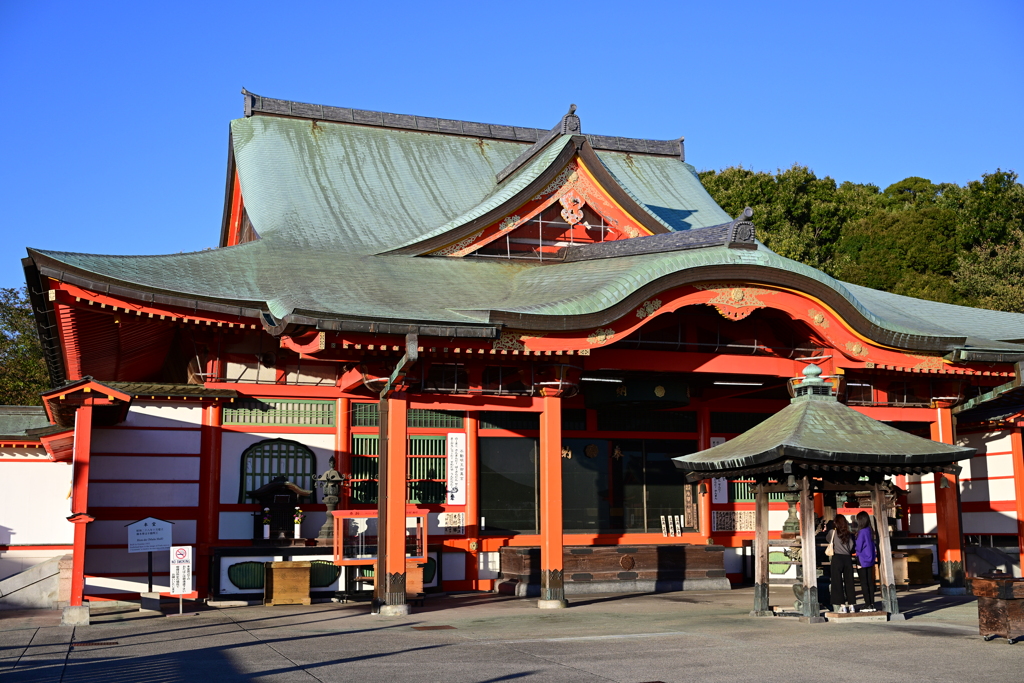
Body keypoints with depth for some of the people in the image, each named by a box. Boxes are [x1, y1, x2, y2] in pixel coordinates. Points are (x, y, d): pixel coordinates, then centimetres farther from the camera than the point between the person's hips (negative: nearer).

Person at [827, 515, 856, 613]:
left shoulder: (833, 532, 0)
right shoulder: (849, 534, 9)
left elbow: (827, 539, 18)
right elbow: (851, 547, 7)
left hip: (837, 558, -4)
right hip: (848, 558, 4)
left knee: (837, 582, 0)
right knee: (849, 582, 7)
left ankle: (842, 605, -5)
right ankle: (851, 605, 7)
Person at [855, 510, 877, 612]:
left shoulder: (862, 532, -16)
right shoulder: (870, 531, 6)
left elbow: (859, 547, -13)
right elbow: (872, 546, 13)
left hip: (862, 560, -7)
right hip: (870, 560, 7)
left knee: (864, 584, -3)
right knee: (870, 582, 10)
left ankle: (868, 605, -4)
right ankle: (872, 604, 12)